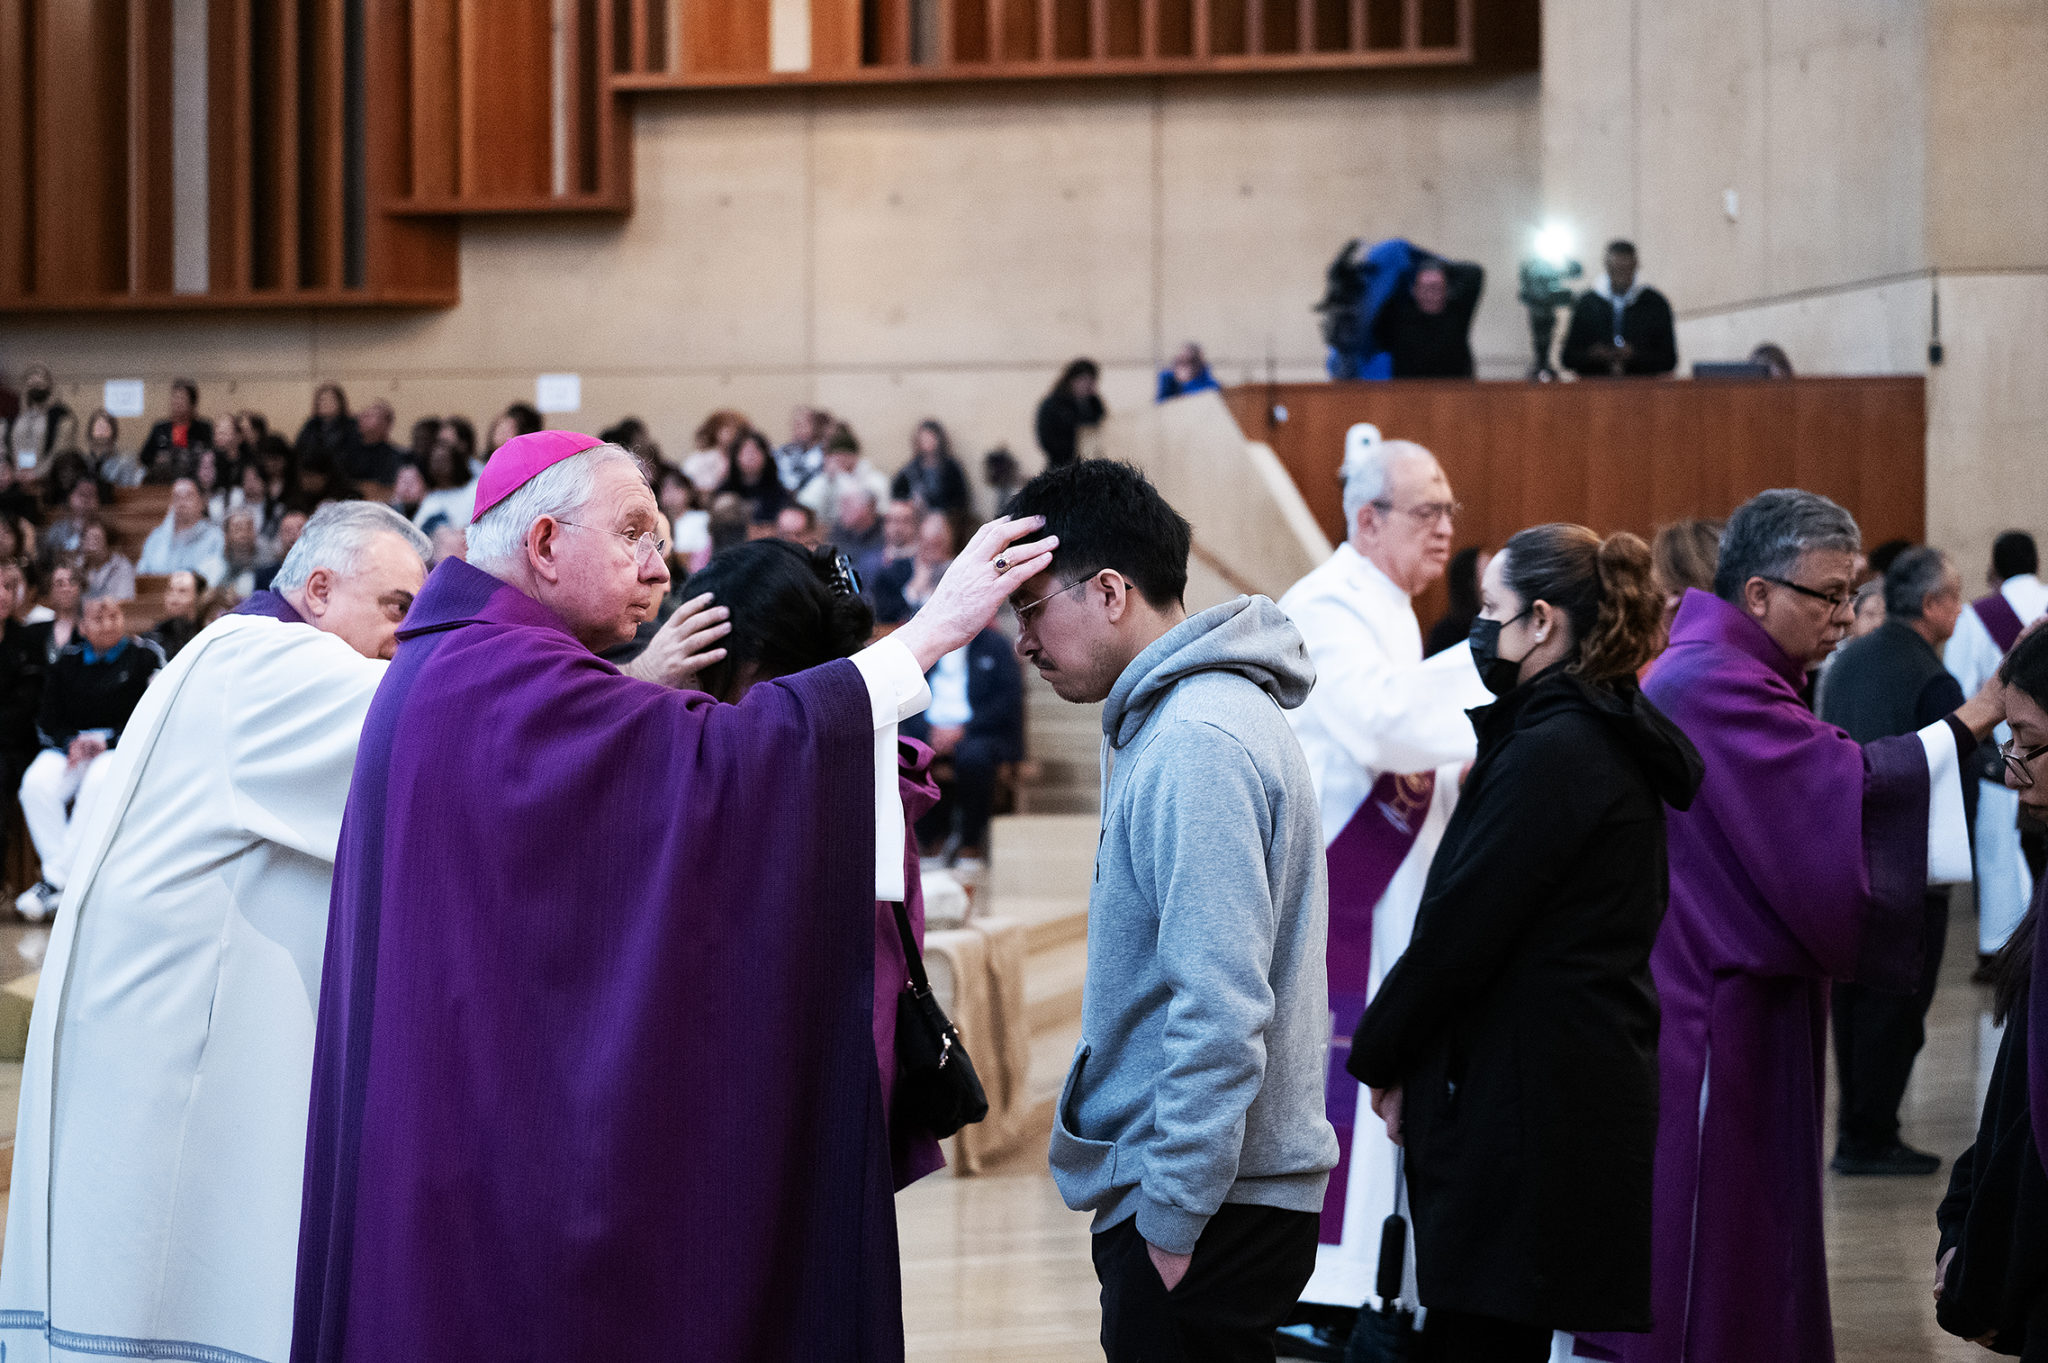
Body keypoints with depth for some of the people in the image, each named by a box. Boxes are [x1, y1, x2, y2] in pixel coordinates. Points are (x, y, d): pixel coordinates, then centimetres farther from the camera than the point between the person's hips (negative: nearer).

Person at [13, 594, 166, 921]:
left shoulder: (145, 655, 3)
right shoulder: (67, 661, 12)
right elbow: (47, 722, 11)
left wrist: (106, 742, -13)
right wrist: (71, 742, -11)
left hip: (122, 746, -3)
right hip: (70, 744, 3)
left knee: (100, 783, -37)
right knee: (36, 784, -29)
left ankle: (55, 880, -33)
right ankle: (69, 879, -30)